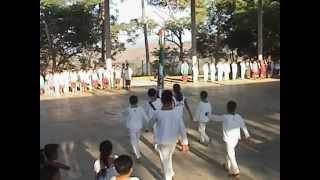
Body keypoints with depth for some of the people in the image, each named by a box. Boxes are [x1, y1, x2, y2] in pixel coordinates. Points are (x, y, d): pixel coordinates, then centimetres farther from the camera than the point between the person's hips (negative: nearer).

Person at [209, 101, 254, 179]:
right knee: (230, 152, 27)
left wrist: (208, 115, 11)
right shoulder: (239, 117, -10)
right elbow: (244, 127, -3)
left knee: (231, 155, 9)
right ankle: (227, 165, 45)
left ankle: (236, 172, 16)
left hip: (229, 139, -6)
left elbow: (215, 118, -8)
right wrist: (248, 137, 7)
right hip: (236, 138, 6)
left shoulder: (225, 117, -24)